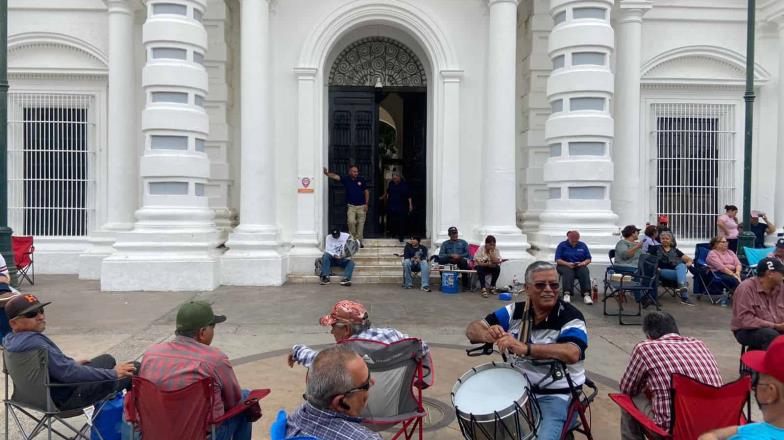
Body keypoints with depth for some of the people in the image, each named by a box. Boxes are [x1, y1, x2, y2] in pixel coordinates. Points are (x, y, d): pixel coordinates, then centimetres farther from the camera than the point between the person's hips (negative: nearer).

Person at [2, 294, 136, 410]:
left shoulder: (11, 339, 0)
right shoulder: (34, 343, -31)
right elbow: (68, 373, -31)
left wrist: (73, 363, 22)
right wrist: (113, 373, -25)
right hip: (66, 399, -10)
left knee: (107, 359, 24)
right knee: (134, 369, -7)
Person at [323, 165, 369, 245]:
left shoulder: (361, 179, -1)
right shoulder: (346, 179, -4)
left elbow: (366, 191, 5)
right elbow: (335, 176, -18)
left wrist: (366, 204, 0)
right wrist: (327, 173, -37)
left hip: (361, 206, 1)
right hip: (351, 206, -1)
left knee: (360, 224, 5)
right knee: (351, 222, -17)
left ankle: (359, 241, 15)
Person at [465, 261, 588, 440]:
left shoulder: (571, 317, -13)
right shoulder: (516, 311, 1)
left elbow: (572, 354, -32)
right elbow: (472, 329, 0)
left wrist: (524, 348, -43)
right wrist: (488, 335, -24)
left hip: (556, 395, -4)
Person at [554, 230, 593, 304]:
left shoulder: (583, 245, 11)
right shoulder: (562, 245, 4)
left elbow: (588, 259, 10)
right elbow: (557, 260, -2)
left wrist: (583, 263, -13)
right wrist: (568, 264, -19)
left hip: (580, 266, 2)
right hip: (565, 265, -2)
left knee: (584, 272, -32)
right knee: (568, 272, -37)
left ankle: (586, 294, -42)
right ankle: (567, 293, -47)